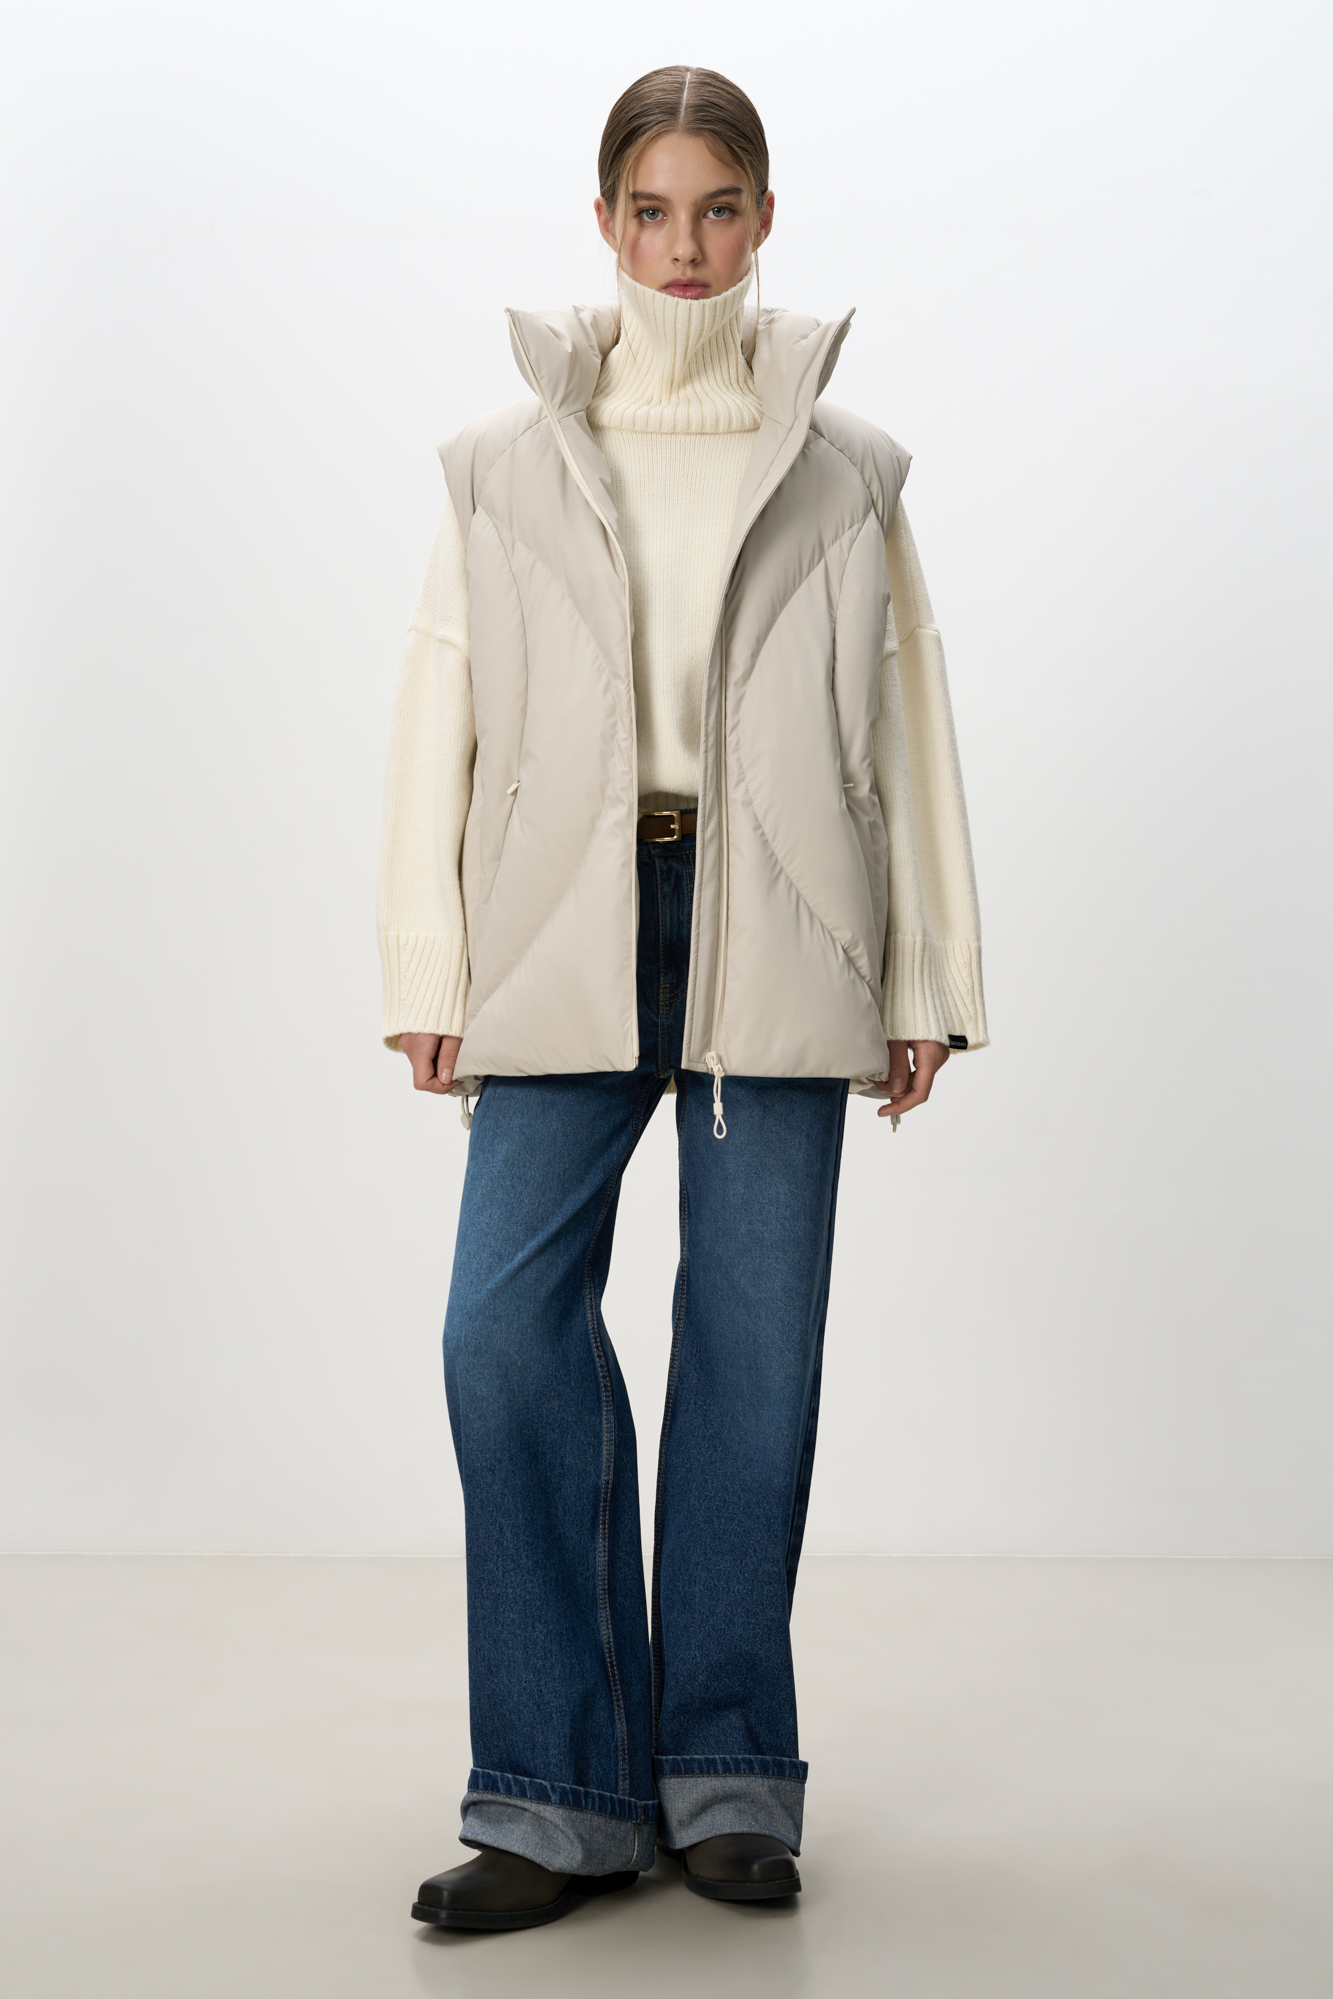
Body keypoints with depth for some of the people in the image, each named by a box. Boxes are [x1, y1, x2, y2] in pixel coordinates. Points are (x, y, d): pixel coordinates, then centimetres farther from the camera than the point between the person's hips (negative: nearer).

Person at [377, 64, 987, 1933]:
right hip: (568, 937, 0)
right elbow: (439, 718, 8)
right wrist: (428, 972, 1)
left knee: (758, 1343, 2)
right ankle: (564, 1793, 2)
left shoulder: (843, 469, 10)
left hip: (776, 944, 0)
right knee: (508, 1325, -11)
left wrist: (925, 983, 5)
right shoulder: (504, 462, 11)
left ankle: (730, 1775, 17)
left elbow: (912, 727, 9)